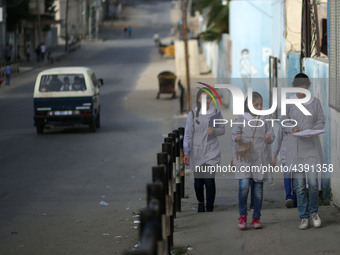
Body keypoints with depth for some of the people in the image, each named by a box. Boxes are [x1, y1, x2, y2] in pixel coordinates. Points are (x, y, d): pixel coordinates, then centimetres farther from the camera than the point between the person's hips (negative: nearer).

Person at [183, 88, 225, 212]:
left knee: (209, 180, -12)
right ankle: (200, 203, 35)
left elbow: (222, 130, 9)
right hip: (196, 151, 1)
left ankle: (210, 209, -6)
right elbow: (188, 134, -1)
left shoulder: (216, 113, 2)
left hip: (211, 151, -1)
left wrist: (214, 130, -14)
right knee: (198, 181, 8)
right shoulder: (192, 114, -1)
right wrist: (186, 152, -7)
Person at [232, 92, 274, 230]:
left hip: (261, 157, 2)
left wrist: (269, 138, -15)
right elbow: (234, 133, 8)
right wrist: (237, 138, -14)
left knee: (258, 188, 4)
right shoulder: (242, 118, 3)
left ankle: (256, 217, 13)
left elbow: (271, 136, 8)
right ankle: (242, 216, 1)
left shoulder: (265, 119, 8)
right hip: (245, 156, -2)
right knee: (244, 186, -15)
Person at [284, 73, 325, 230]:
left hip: (311, 145, 0)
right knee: (299, 185, 1)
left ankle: (313, 212, 13)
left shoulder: (315, 102, 5)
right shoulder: (289, 103, 3)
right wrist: (292, 128, -14)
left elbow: (321, 122, 8)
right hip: (295, 146, 0)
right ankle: (304, 217, 10)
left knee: (313, 182, -9)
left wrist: (313, 129, -13)